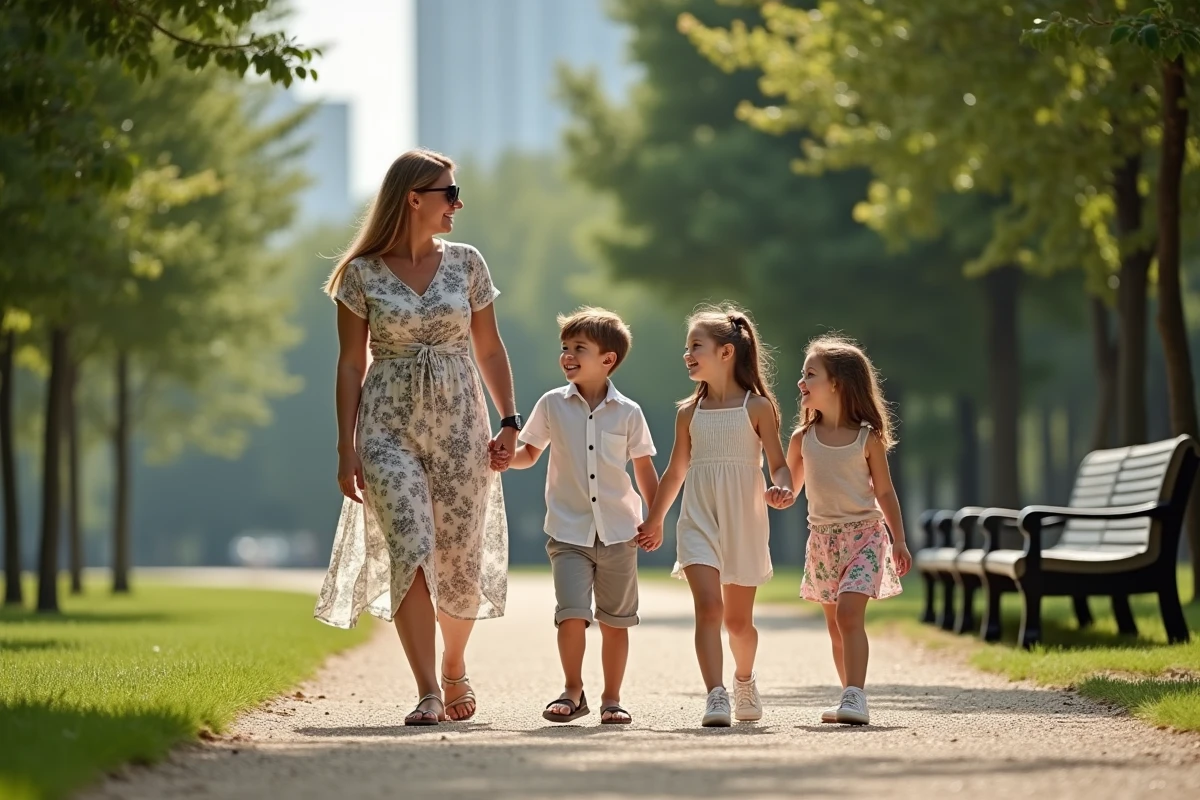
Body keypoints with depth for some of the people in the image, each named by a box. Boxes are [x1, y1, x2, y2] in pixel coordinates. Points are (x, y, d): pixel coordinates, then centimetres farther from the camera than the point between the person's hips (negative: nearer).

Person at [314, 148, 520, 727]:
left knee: (459, 562, 3)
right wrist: (347, 449, -3)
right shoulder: (362, 273, 1)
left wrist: (509, 422, 3)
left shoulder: (465, 264, 7)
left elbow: (489, 350, 13)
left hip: (458, 421, 2)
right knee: (410, 551, -17)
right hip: (389, 425, -2)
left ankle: (454, 667, 32)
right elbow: (351, 363, 2)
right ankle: (428, 695, -15)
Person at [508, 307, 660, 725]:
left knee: (616, 621, 8)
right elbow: (529, 453, 11)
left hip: (618, 532, 1)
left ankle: (612, 698, 20)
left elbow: (644, 468, 8)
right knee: (572, 613, -15)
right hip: (569, 531, -1)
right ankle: (573, 691, 2)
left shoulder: (628, 413, 0)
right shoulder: (552, 405, 1)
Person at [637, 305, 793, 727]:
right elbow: (676, 472, 17)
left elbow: (778, 463, -2)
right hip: (698, 522, 1)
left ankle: (744, 680, 38)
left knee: (738, 619, 10)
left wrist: (781, 489, -24)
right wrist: (653, 521, 24)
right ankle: (716, 696, -24)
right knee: (708, 606, -18)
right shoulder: (690, 412, 6)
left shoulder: (757, 406, -2)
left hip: (744, 523, -1)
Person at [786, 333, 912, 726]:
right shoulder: (803, 438, 3)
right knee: (835, 623, 7)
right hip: (822, 538, 4)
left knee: (849, 612, -19)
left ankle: (855, 698, -23)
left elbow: (884, 491, 2)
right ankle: (852, 699, 16)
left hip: (863, 534, -4)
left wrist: (899, 540, 0)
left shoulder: (867, 438, -5)